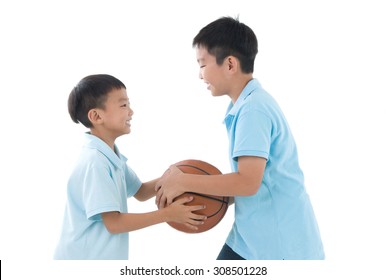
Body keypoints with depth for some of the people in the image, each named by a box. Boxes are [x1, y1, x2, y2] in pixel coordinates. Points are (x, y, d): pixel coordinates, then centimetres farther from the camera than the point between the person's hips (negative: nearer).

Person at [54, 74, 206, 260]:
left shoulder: (111, 155, 7)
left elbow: (139, 192, 16)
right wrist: (166, 214, -22)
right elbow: (113, 222, -26)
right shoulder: (95, 162, -25)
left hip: (100, 261, 10)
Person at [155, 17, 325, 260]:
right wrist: (214, 194, 5)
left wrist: (184, 182, -19)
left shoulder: (254, 108, -21)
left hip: (282, 247, -10)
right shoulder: (244, 106, 9)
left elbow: (248, 182, -28)